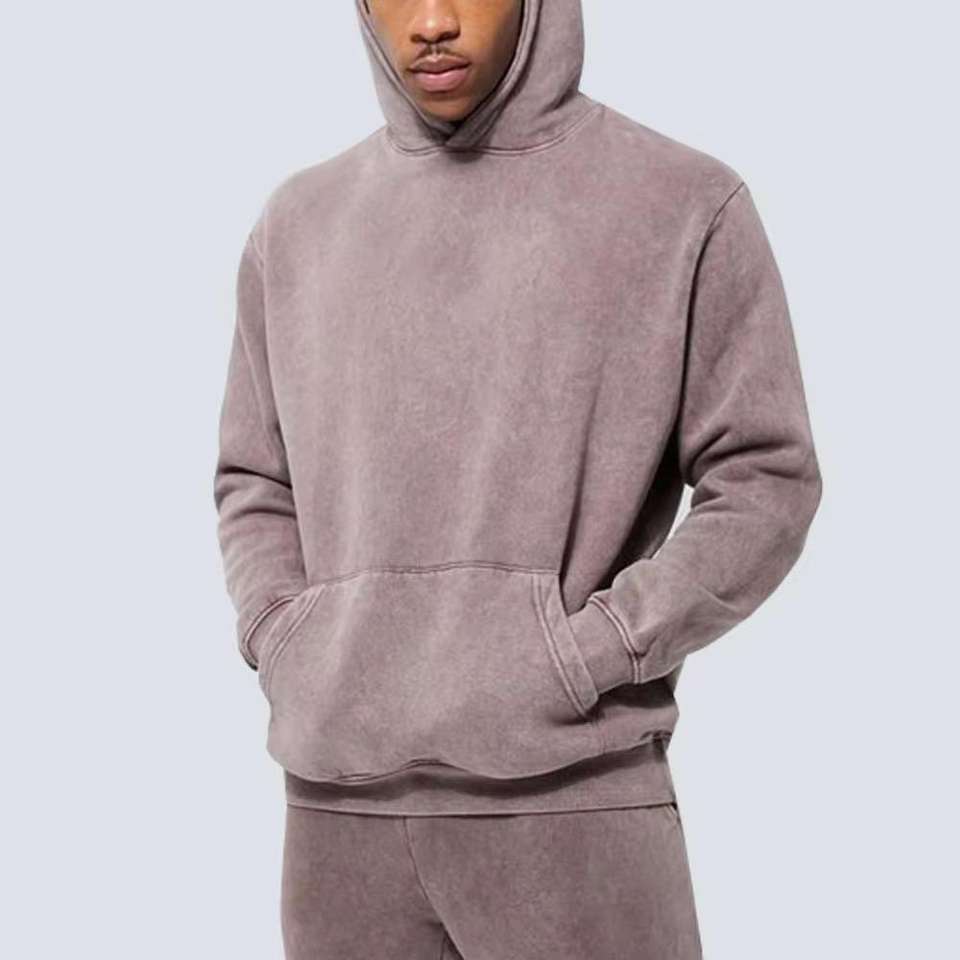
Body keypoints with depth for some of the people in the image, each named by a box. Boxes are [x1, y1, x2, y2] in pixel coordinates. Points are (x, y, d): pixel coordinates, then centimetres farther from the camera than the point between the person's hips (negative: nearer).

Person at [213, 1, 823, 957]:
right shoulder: (297, 223, 11)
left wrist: (581, 658, -10)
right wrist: (285, 649, 1)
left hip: (575, 798, -3)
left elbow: (766, 483, -2)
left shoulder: (686, 204, -1)